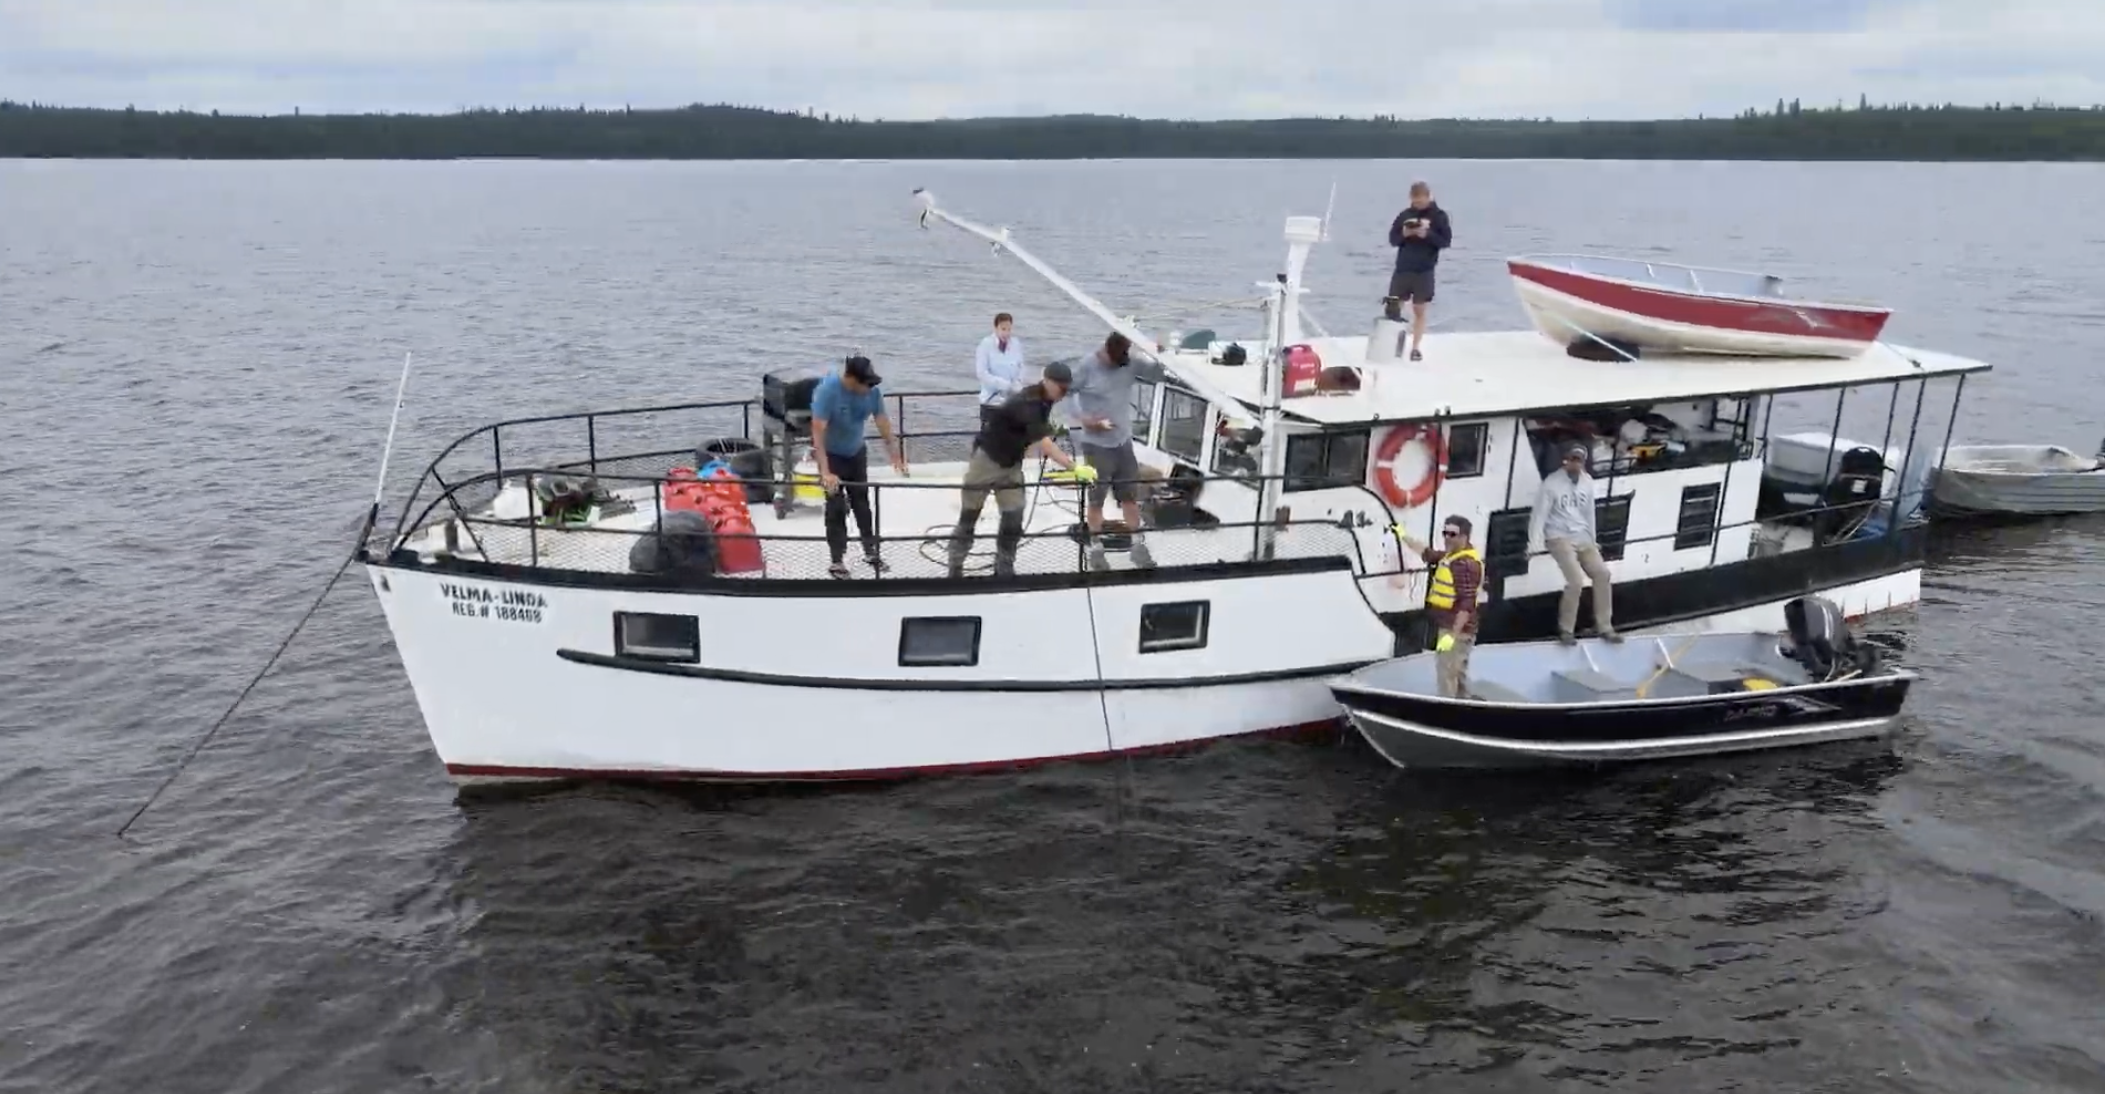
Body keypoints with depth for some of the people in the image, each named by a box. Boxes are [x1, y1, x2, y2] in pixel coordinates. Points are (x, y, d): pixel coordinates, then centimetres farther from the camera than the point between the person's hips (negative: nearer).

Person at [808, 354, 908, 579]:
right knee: (836, 507, -5)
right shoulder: (827, 390, -32)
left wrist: (895, 454, -13)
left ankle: (871, 551, 26)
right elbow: (818, 432, -35)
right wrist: (825, 472, -41)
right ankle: (837, 560, 3)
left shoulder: (873, 390, -19)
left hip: (857, 452, 5)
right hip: (831, 454, -5)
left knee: (861, 502, 14)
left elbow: (883, 422, -10)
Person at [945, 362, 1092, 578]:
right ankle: (955, 567, 15)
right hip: (987, 458, -8)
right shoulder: (1028, 403, -31)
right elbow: (1045, 445, -39)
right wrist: (1075, 468, -45)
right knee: (969, 514, 4)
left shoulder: (1044, 399, -3)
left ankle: (1004, 568, 13)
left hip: (1011, 462, 8)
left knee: (1013, 518, 2)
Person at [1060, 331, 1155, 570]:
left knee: (1131, 495, 10)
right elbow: (1068, 392, -7)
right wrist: (1084, 419, -16)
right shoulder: (1088, 366, -12)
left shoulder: (1131, 363, -2)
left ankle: (1138, 545, 19)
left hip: (1123, 441, 4)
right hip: (1096, 443, -4)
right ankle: (1096, 548, 13)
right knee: (1096, 498, 4)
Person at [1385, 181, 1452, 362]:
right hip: (1402, 268, 2)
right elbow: (1392, 239, 6)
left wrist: (1427, 235, -19)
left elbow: (1446, 240, -5)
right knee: (1392, 308, 1)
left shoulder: (1439, 216, -1)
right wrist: (1404, 234, -14)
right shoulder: (1404, 215, 6)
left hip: (1424, 271, -2)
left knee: (1419, 310, 4)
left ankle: (1416, 348, 10)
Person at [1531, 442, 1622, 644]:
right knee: (1576, 579, -21)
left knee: (1602, 573, -5)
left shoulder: (1587, 482, 8)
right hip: (1560, 538, -6)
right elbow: (1540, 513, -12)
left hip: (1582, 538, 6)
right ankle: (1566, 630, -7)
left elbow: (1589, 512, 17)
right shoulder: (1552, 483, -10)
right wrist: (1535, 543, -19)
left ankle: (1605, 628, 6)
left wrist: (1592, 540, 19)